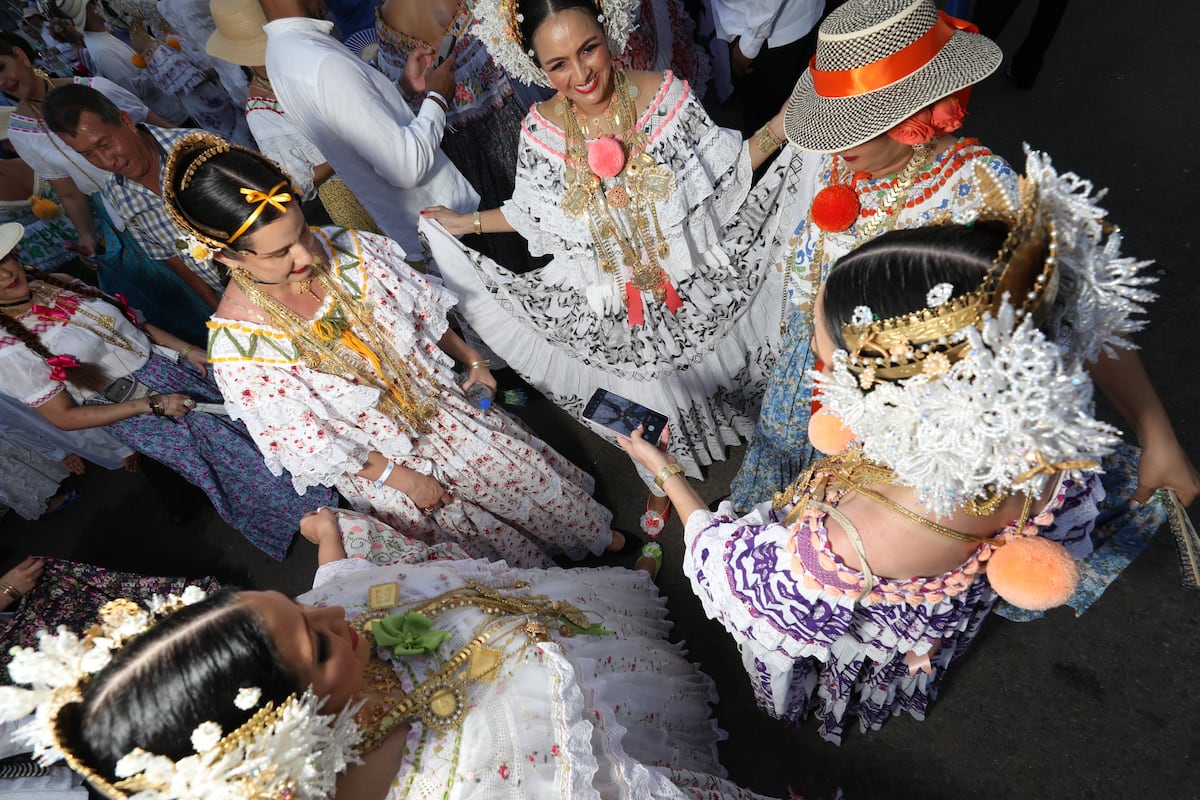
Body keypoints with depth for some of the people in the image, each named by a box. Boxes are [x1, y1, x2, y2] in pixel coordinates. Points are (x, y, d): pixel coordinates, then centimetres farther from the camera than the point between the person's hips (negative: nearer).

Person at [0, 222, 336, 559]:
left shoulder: (58, 284, 0)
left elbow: (133, 323, 10)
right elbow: (65, 417, -13)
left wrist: (188, 349, -2)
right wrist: (151, 405, -20)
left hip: (165, 363, 6)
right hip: (131, 410, -6)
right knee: (223, 439, -7)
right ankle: (294, 510, 13)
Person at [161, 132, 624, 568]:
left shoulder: (343, 250, -17)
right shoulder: (237, 351, -26)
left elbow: (419, 309, 0)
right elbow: (310, 445, -18)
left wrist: (470, 359, 6)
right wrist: (400, 478, -14)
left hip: (432, 400, 4)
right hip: (370, 461, -3)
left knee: (533, 473, 7)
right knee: (495, 544, 0)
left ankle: (593, 534, 38)